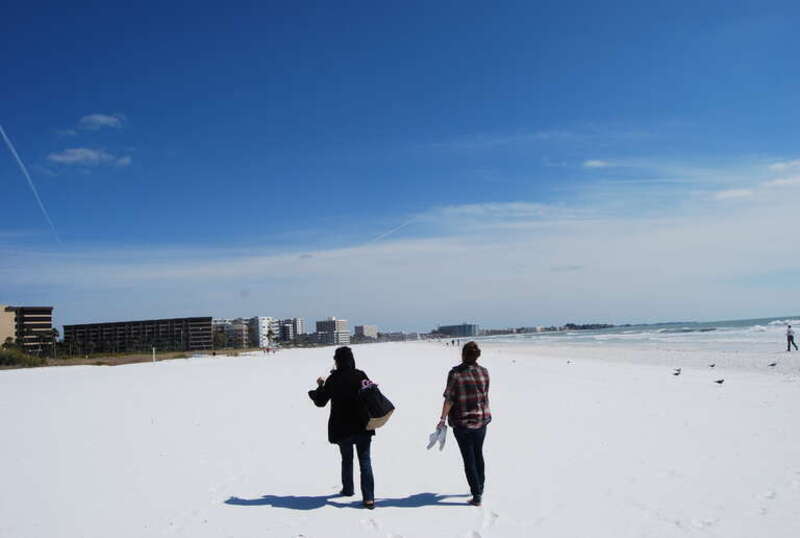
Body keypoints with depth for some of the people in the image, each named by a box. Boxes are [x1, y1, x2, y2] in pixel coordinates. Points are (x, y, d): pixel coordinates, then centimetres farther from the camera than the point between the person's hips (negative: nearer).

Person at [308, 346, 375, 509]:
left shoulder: (333, 379, -10)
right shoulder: (361, 376, -5)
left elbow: (320, 401, -1)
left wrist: (320, 387, 15)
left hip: (341, 428, 0)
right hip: (362, 427, 1)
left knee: (347, 460, 21)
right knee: (365, 462, 3)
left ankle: (348, 489, 35)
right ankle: (369, 498, -5)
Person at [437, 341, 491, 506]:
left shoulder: (455, 373, -16)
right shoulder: (484, 372, -4)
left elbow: (449, 399, -16)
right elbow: (485, 395, 7)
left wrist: (442, 420, -8)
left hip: (462, 422, -4)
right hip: (482, 419, 4)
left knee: (469, 458, 6)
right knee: (478, 454, 22)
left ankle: (476, 496, 6)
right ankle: (480, 488, 37)